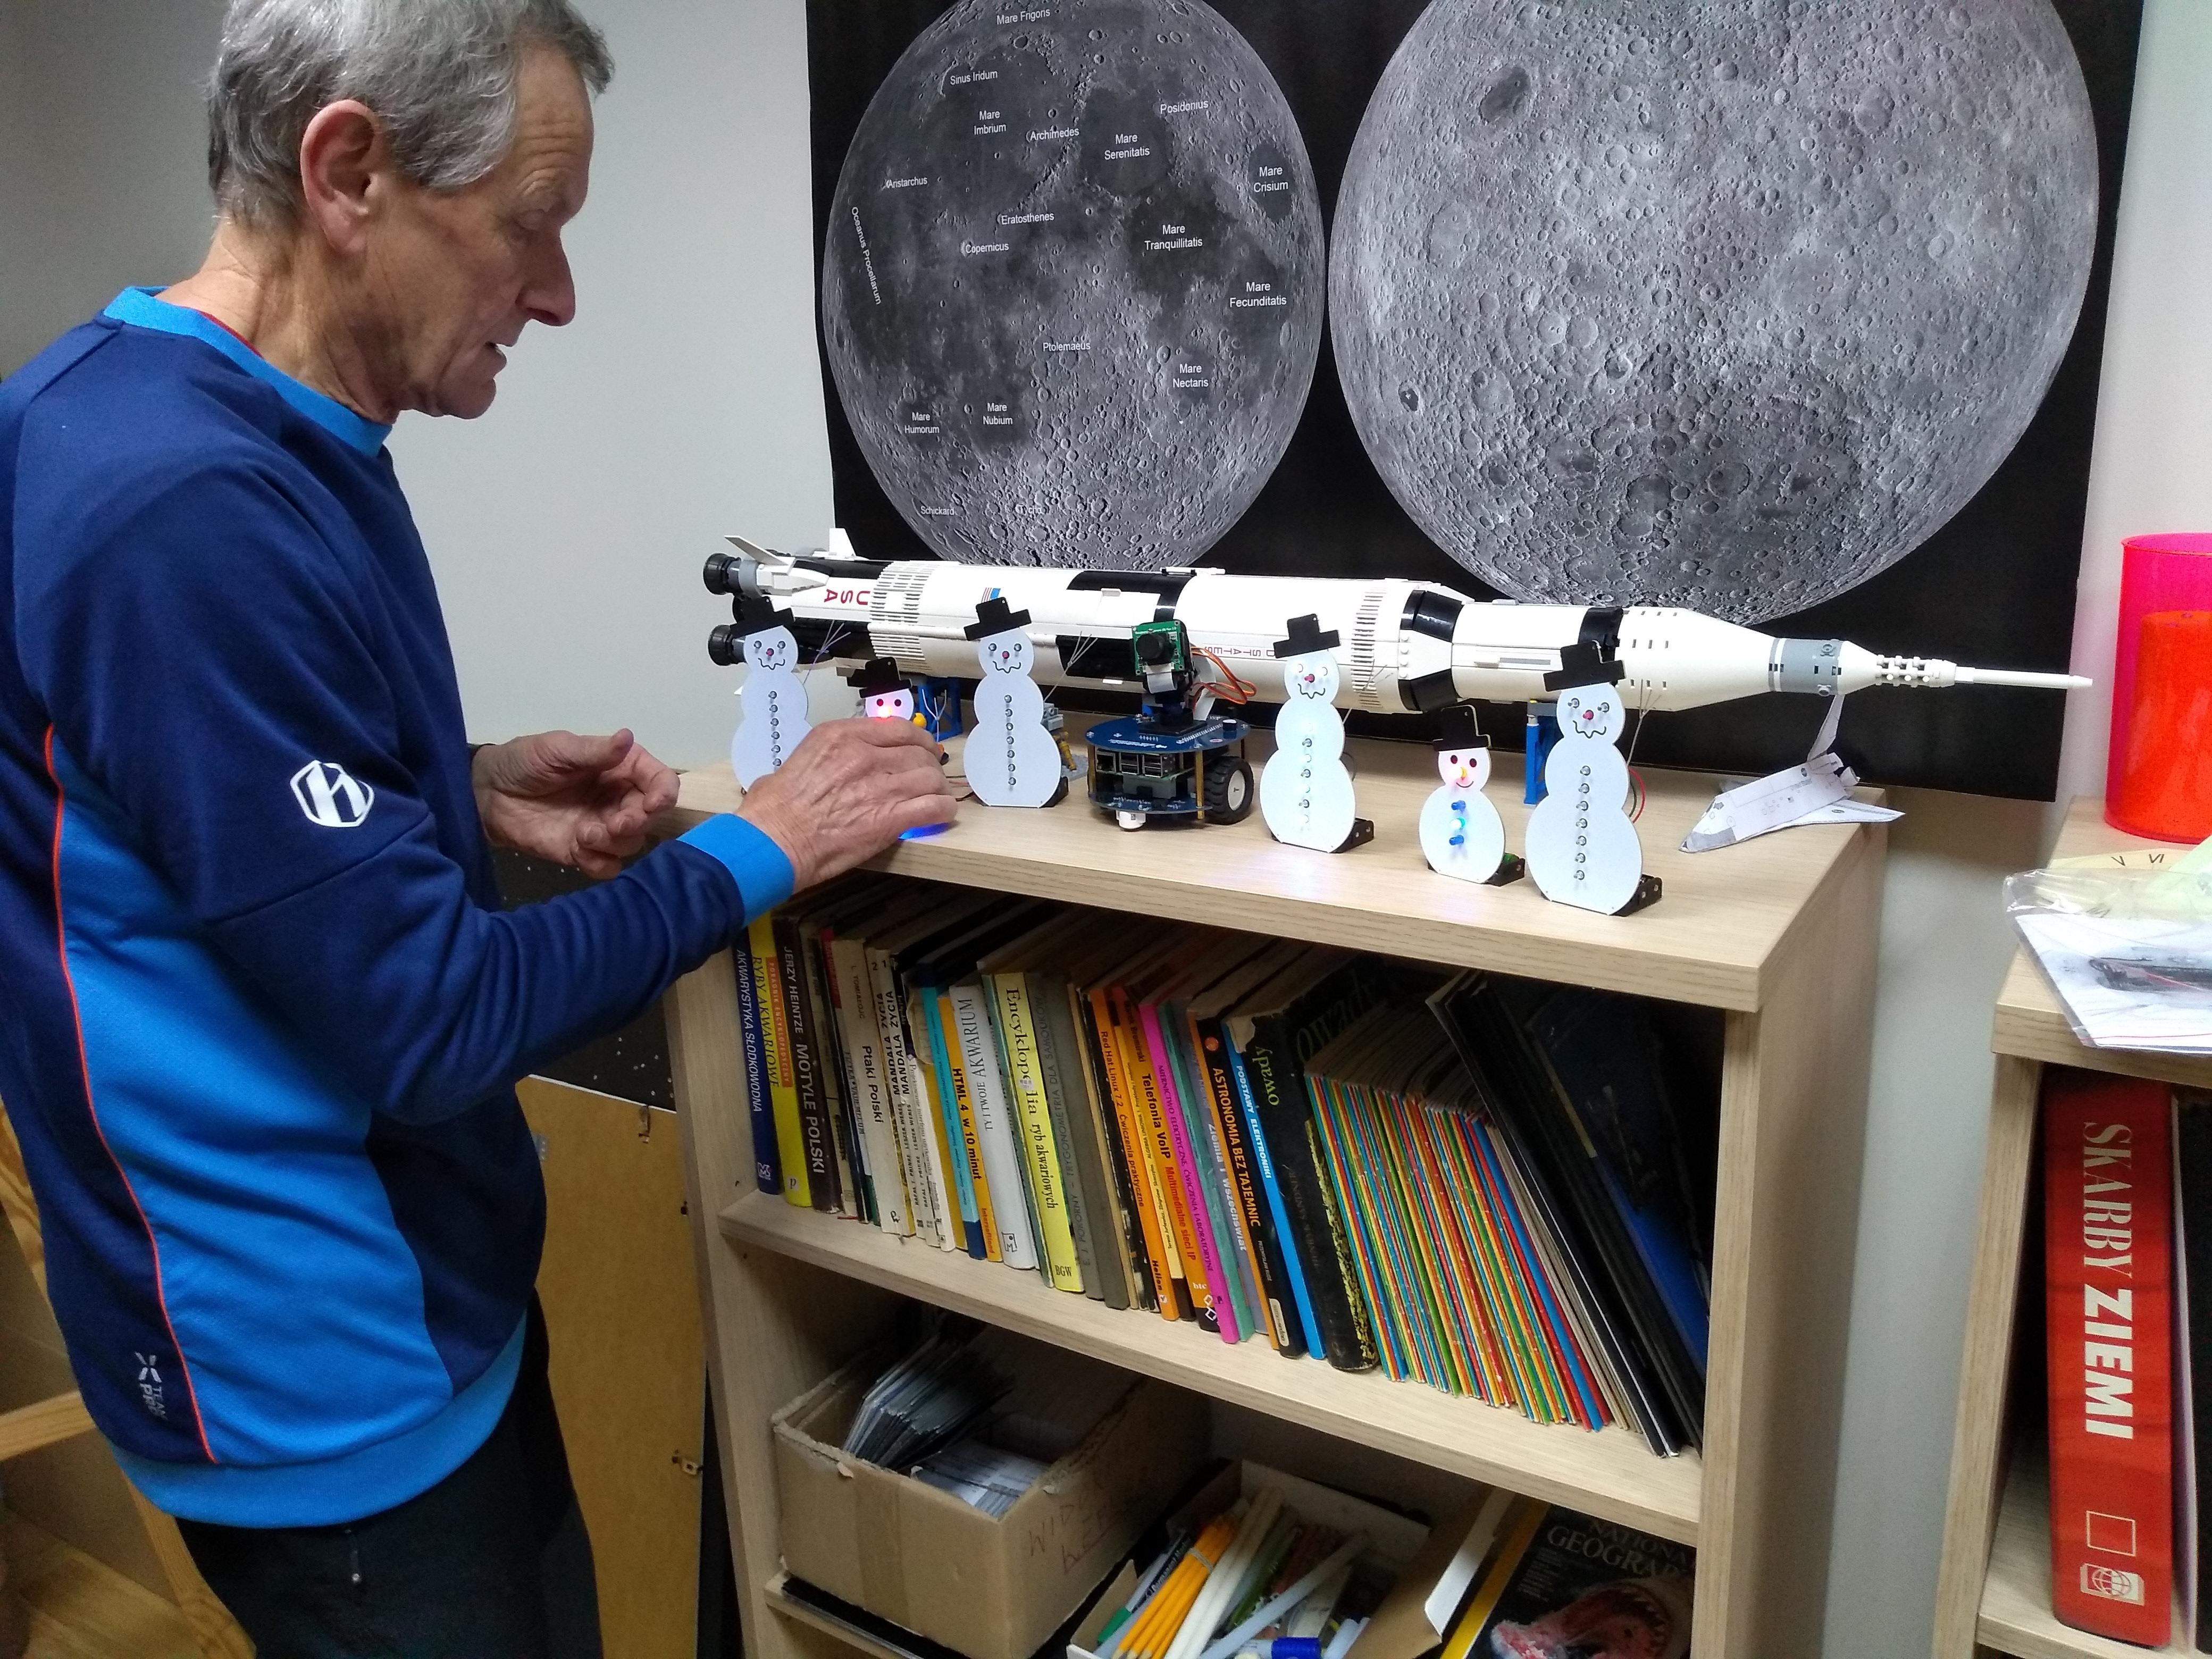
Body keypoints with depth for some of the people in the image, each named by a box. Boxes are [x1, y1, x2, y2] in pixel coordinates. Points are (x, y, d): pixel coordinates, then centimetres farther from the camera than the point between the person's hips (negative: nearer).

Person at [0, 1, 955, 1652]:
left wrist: (474, 793, 0)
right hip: (326, 1378, -9)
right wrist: (761, 851, -15)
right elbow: (425, 1022, -26)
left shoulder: (276, 443, 2)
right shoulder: (181, 505, -28)